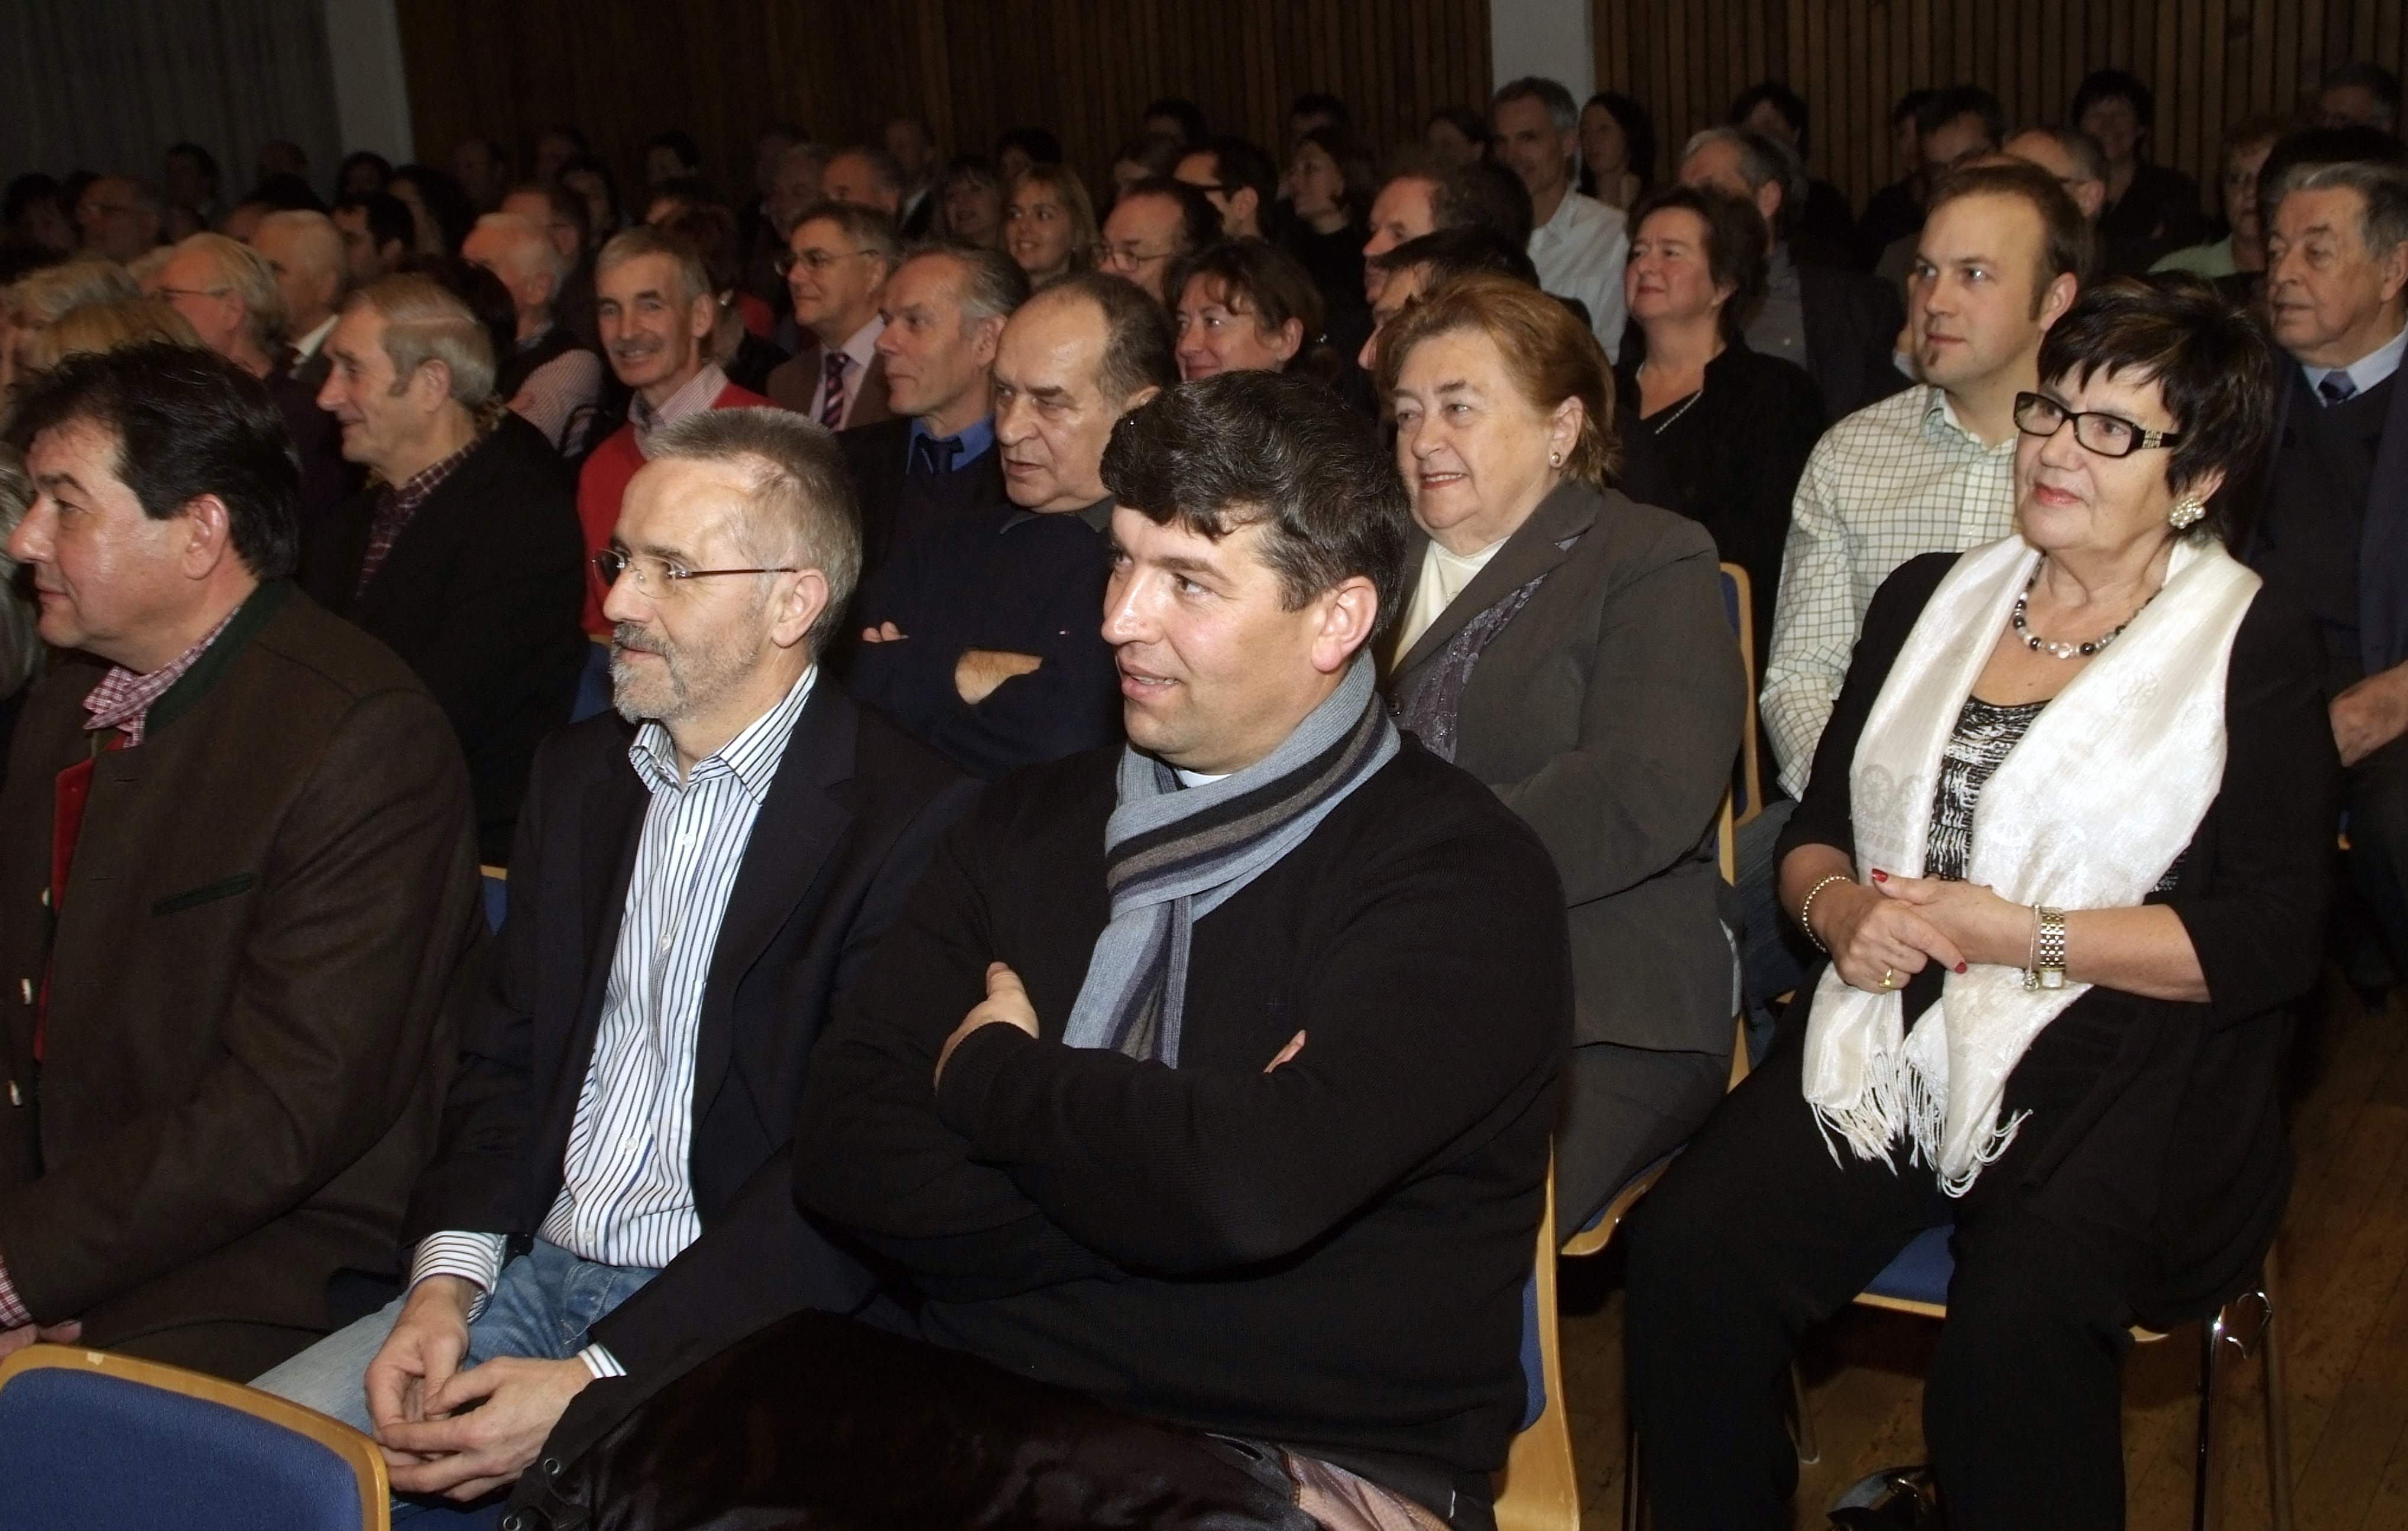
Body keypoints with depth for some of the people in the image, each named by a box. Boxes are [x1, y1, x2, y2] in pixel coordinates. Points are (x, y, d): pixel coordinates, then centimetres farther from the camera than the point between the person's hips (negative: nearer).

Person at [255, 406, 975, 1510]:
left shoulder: (912, 820, -12)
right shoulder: (580, 772, 13)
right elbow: (505, 1053, 14)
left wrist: (598, 1378, -18)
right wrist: (447, 1275, -4)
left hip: (724, 1324, -6)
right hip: (530, 1270, 6)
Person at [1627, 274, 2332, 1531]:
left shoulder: (2255, 647, 3)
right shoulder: (1929, 598, 17)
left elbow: (2273, 941, -5)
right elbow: (1817, 825, 18)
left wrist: (2012, 933, -11)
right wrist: (1836, 908, -6)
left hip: (2116, 1067, -3)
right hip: (1891, 1039, 4)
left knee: (2017, 1330, -33)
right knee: (1685, 1251, -22)